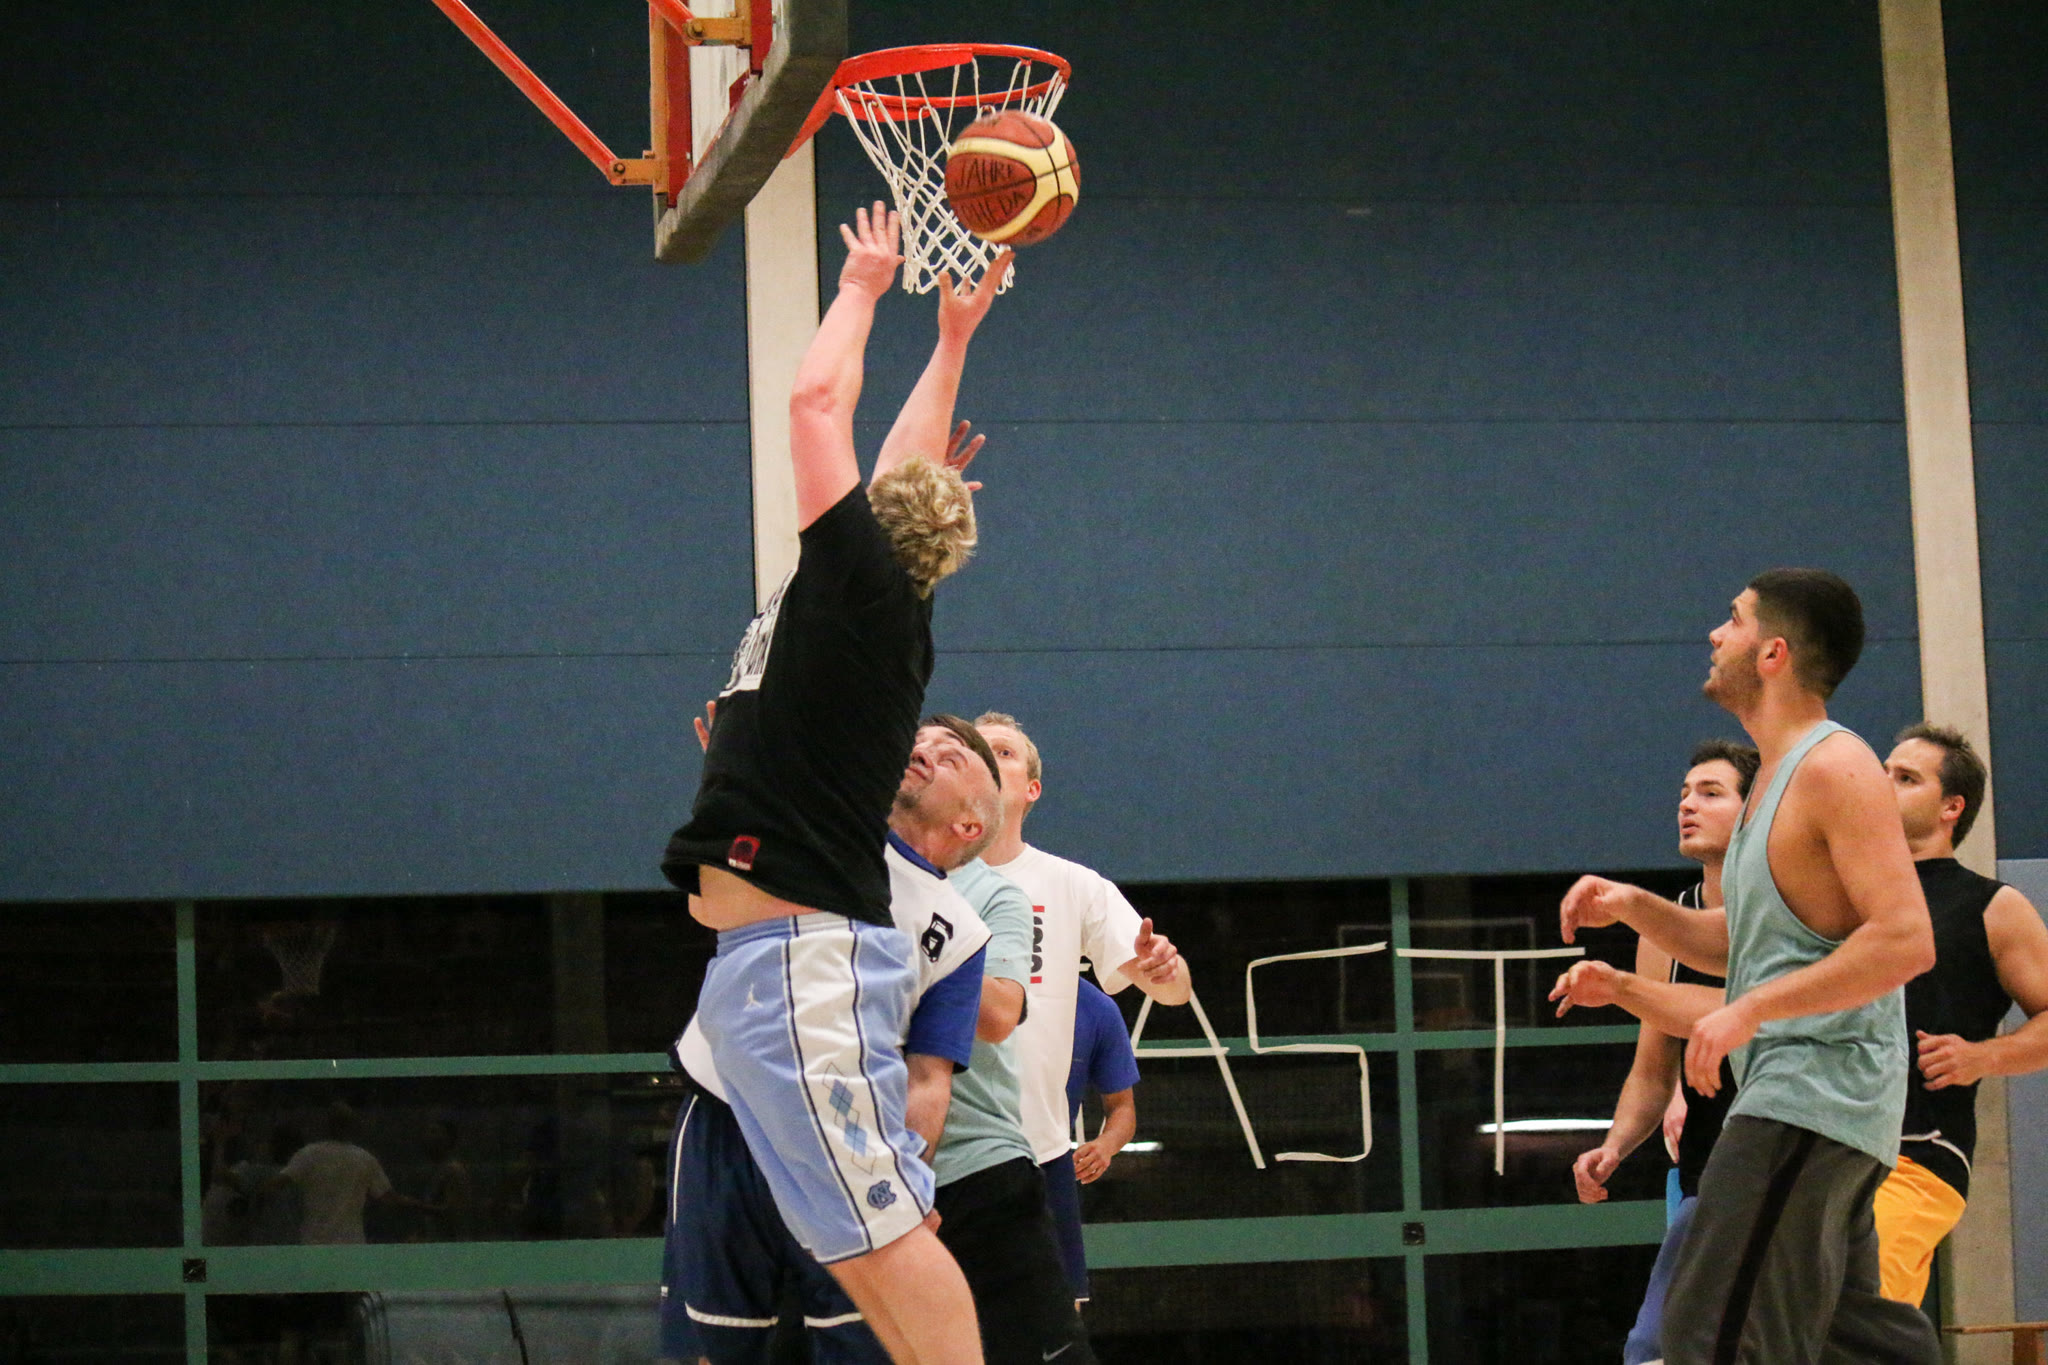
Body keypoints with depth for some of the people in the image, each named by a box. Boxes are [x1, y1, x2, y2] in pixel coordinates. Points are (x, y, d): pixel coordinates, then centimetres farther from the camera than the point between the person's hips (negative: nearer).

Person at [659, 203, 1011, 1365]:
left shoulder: (863, 584, -6)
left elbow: (818, 403, -1)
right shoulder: (882, 608, 15)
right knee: (863, 1240, 10)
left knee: (878, 1232, -11)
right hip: (784, 955, 10)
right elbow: (912, 468, 31)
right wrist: (953, 337, 39)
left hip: (800, 955, -10)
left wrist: (863, 287, 14)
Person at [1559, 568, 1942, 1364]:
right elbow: (1734, 942, 27)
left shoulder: (1835, 768, -13)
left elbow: (1905, 940, -23)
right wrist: (1633, 908, 8)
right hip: (1794, 1097, 11)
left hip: (1816, 1091, -11)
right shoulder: (1775, 777, 18)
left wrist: (1749, 1010, -24)